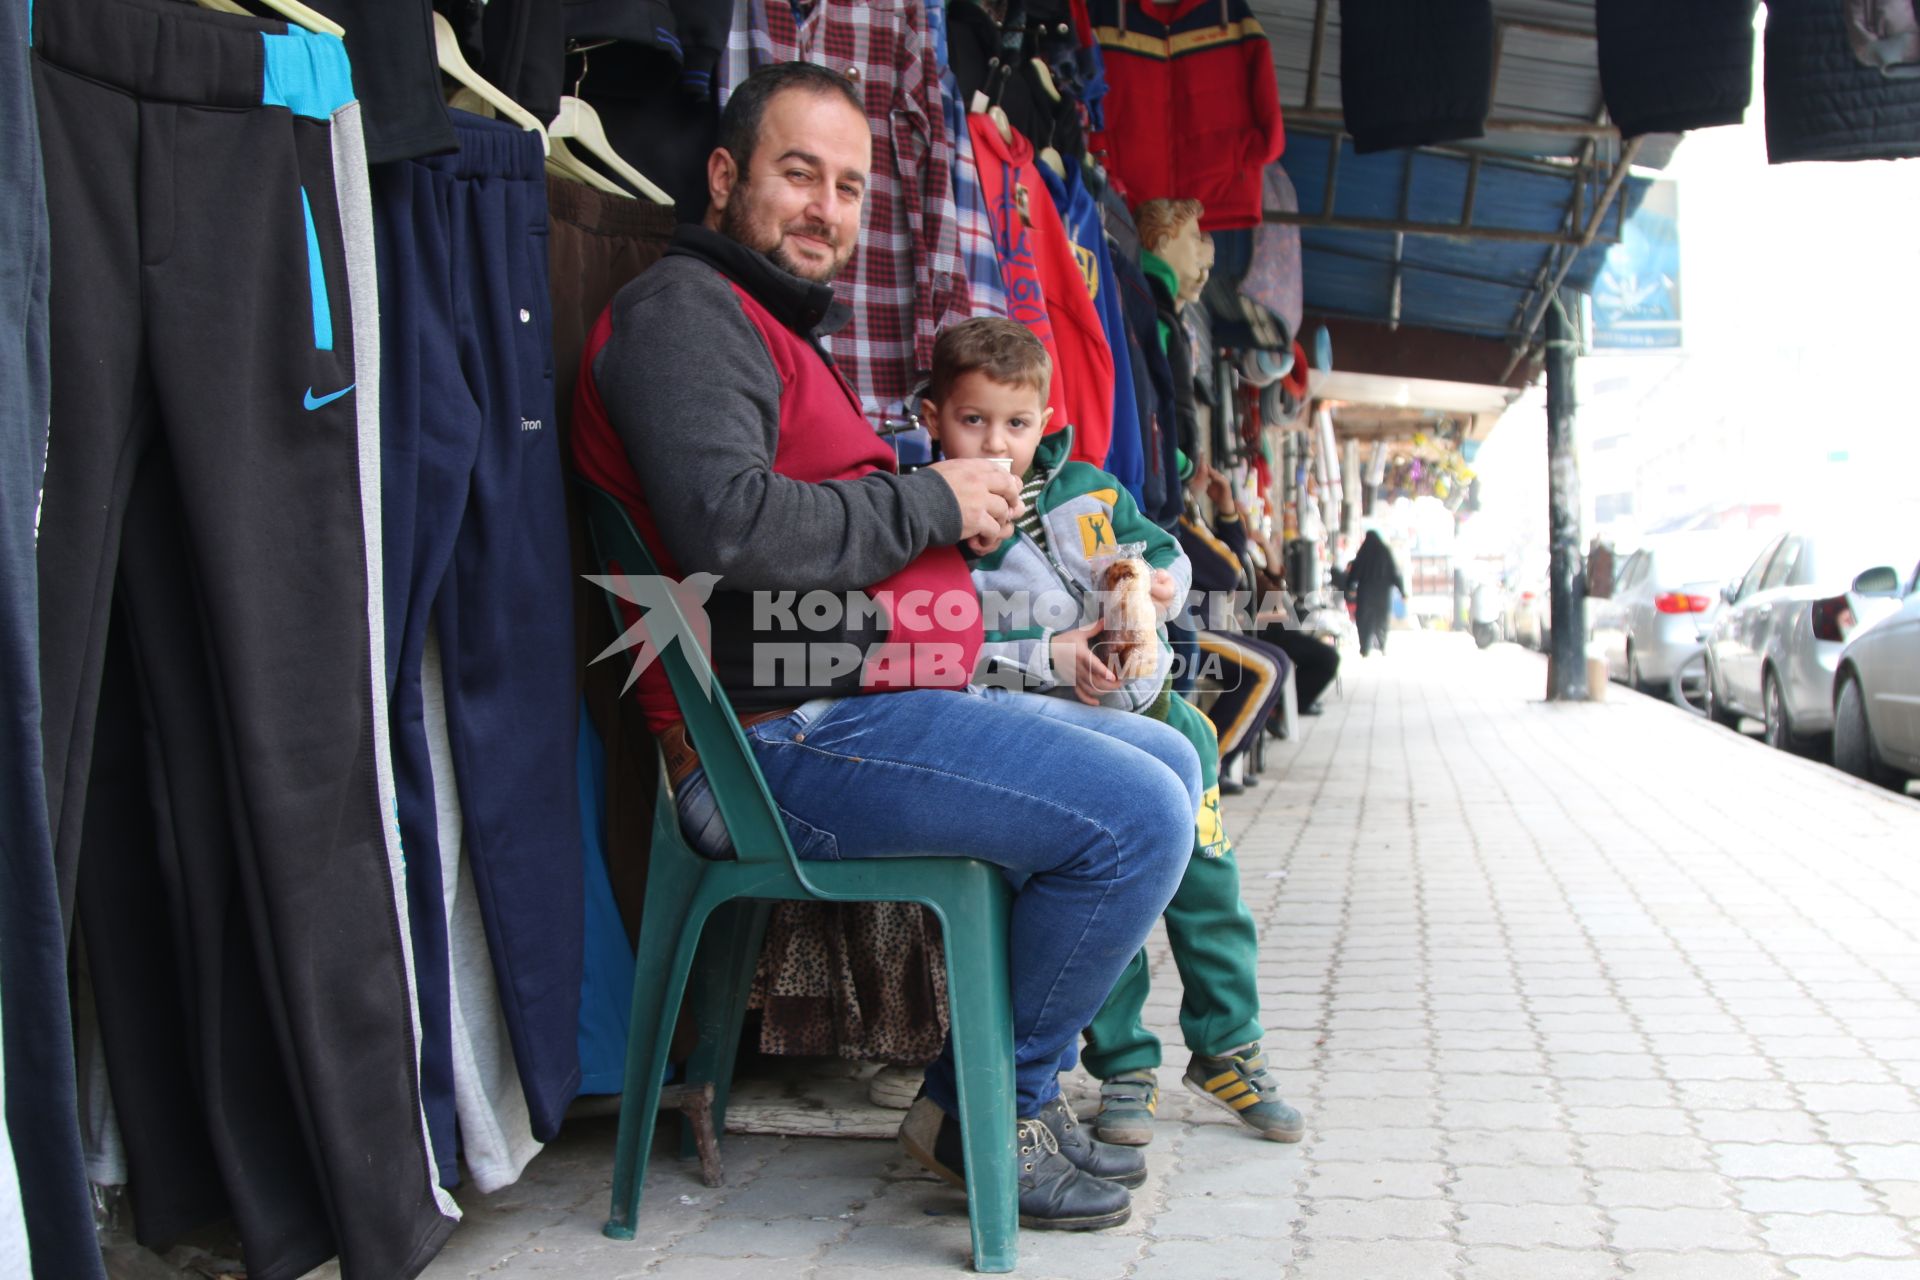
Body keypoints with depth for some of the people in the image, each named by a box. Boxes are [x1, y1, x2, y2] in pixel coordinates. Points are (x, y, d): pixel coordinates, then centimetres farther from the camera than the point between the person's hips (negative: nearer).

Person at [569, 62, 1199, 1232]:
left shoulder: (787, 328, 27)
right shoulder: (684, 308, -7)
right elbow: (725, 521, -24)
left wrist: (967, 513, 8)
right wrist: (928, 502, -12)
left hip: (874, 704, 11)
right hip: (794, 738, -11)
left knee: (1170, 761, 15)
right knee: (1137, 818, -20)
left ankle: (994, 1078, 16)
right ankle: (998, 1111, 2)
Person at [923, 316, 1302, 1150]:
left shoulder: (1088, 492, 8)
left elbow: (1165, 552, 18)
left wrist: (1161, 582, -5)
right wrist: (1050, 659, -19)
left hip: (1142, 695, 4)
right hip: (1038, 725, -4)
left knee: (1203, 861, 4)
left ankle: (1226, 1045, 22)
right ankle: (1123, 1065, 2)